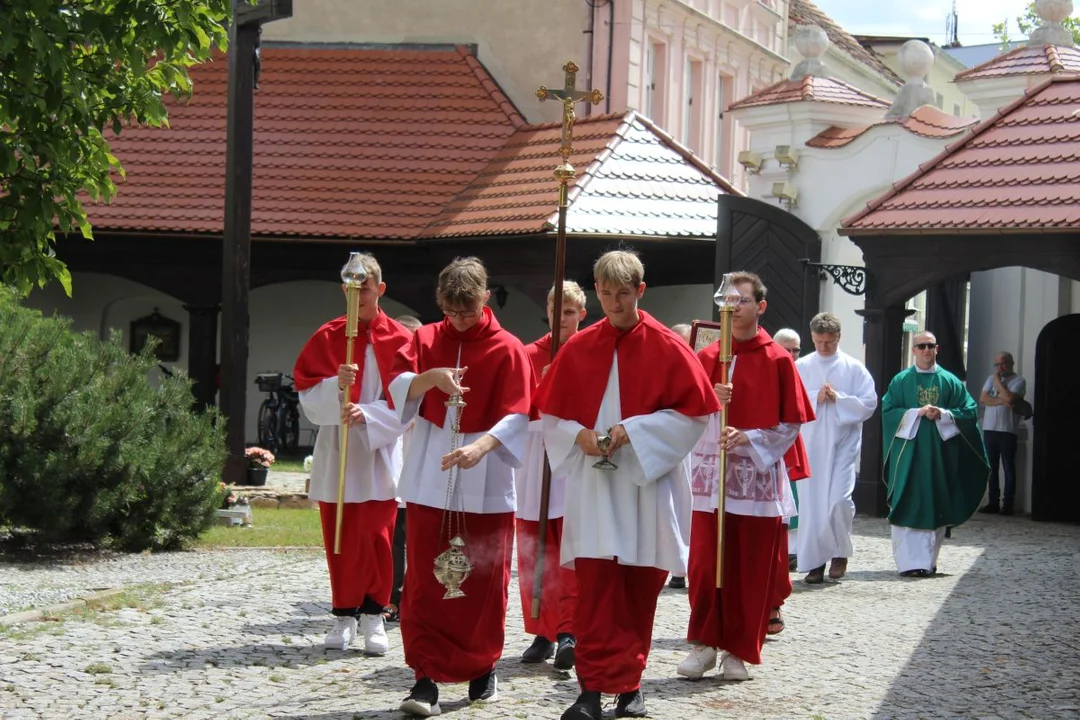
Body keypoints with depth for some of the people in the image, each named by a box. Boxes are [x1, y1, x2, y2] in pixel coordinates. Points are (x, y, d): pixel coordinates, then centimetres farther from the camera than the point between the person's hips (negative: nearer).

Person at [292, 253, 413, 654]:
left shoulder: (399, 340, -1)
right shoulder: (327, 338, 4)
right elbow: (308, 396, -2)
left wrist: (368, 414, -19)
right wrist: (336, 385, -21)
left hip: (379, 454, -2)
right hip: (335, 454, 2)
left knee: (377, 538, -5)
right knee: (339, 540, 4)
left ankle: (373, 616, 6)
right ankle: (344, 617, 13)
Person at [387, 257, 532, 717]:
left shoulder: (507, 350, -2)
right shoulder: (426, 339, 7)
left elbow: (517, 417, -11)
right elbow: (397, 387, -4)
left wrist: (481, 446, -28)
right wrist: (429, 377, -25)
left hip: (485, 485, -2)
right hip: (429, 480, 2)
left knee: (483, 584, 6)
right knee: (424, 583, -3)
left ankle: (482, 667, 23)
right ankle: (426, 679, -2)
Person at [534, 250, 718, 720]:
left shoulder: (667, 348, -2)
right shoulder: (579, 348, 5)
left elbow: (694, 410, -4)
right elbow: (549, 412, 11)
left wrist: (634, 430, -14)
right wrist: (578, 435, -9)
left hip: (647, 481, -1)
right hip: (592, 485, 1)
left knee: (639, 591, 6)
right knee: (594, 590, -7)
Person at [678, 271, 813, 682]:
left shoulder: (778, 361, 0)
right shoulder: (706, 358, 10)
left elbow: (791, 424, 0)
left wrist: (748, 439, -14)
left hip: (758, 478, -2)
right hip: (710, 475, 2)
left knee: (751, 569, 0)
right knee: (705, 563, -3)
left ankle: (740, 650, 10)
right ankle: (704, 643, 7)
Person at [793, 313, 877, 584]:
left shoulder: (854, 368, 3)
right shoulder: (801, 367, 5)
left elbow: (869, 403, -2)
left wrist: (838, 398, -12)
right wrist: (815, 397, -14)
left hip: (844, 443, -1)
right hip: (811, 443, 1)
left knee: (840, 500, -11)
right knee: (812, 502, 1)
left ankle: (840, 553, 11)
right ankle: (815, 560, 8)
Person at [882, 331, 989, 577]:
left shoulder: (950, 381, 9)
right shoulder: (901, 381, 6)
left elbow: (969, 411, 4)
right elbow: (888, 411, -1)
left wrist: (942, 414, -12)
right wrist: (917, 413, -13)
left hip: (940, 452, 1)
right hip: (909, 450, -1)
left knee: (935, 507, 2)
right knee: (909, 507, -7)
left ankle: (928, 560, 9)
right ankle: (909, 561, -8)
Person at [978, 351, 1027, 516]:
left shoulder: (1019, 381, -1)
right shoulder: (991, 379, 14)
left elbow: (1009, 398, -17)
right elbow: (983, 398, 2)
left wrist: (998, 381, -5)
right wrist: (1002, 401, -12)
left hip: (1008, 430, -5)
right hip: (989, 428, 5)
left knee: (1008, 468, -2)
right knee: (991, 468, 6)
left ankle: (1008, 504, 0)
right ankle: (993, 502, 11)